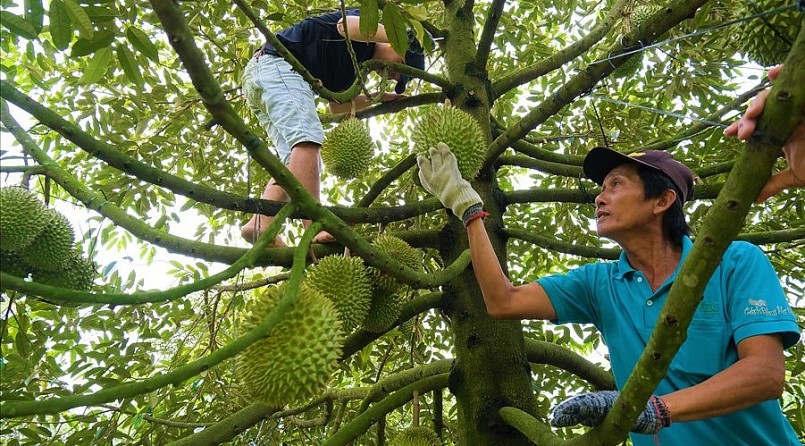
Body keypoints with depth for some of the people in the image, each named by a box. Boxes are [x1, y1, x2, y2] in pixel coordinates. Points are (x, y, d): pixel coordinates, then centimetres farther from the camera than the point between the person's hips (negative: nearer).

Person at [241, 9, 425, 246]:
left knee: (296, 160, -2)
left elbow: (336, 105, 26)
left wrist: (378, 97, 23)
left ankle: (261, 224, -17)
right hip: (277, 64, -10)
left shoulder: (354, 63, 24)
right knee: (307, 140, -24)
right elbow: (347, 25, -24)